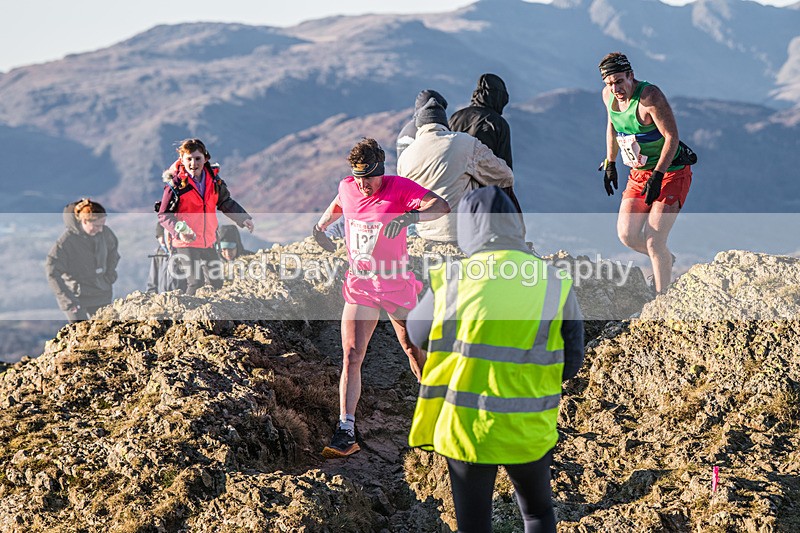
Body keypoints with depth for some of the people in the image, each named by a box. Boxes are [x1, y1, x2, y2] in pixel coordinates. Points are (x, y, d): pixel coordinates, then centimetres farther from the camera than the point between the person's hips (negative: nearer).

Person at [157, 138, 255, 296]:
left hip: (208, 241, 6)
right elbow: (164, 215, -12)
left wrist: (243, 219, 2)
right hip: (187, 242, -6)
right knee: (196, 282, -14)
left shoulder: (214, 179, 1)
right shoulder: (176, 184, -15)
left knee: (216, 282, 18)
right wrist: (179, 231, -28)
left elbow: (226, 203, 15)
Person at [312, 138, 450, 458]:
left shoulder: (399, 188, -15)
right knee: (351, 357, -9)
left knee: (414, 350, 14)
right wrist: (320, 226, 14)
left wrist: (410, 216, -47)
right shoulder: (347, 187, 0)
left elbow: (441, 206, -31)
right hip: (359, 288, 3)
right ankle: (346, 433, -9)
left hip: (396, 287, -3)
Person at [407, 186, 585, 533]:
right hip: (529, 431, 1)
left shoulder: (450, 282, -11)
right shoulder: (556, 285, -8)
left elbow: (417, 335, 6)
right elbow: (571, 362, -2)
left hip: (466, 427, -1)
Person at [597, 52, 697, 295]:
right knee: (626, 235, -2)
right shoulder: (608, 95, -2)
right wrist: (610, 163, 18)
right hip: (639, 174, 7)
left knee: (653, 240, -13)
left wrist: (657, 176, -28)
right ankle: (666, 260, 27)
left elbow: (672, 137, -24)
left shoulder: (650, 96, -24)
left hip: (671, 173, -7)